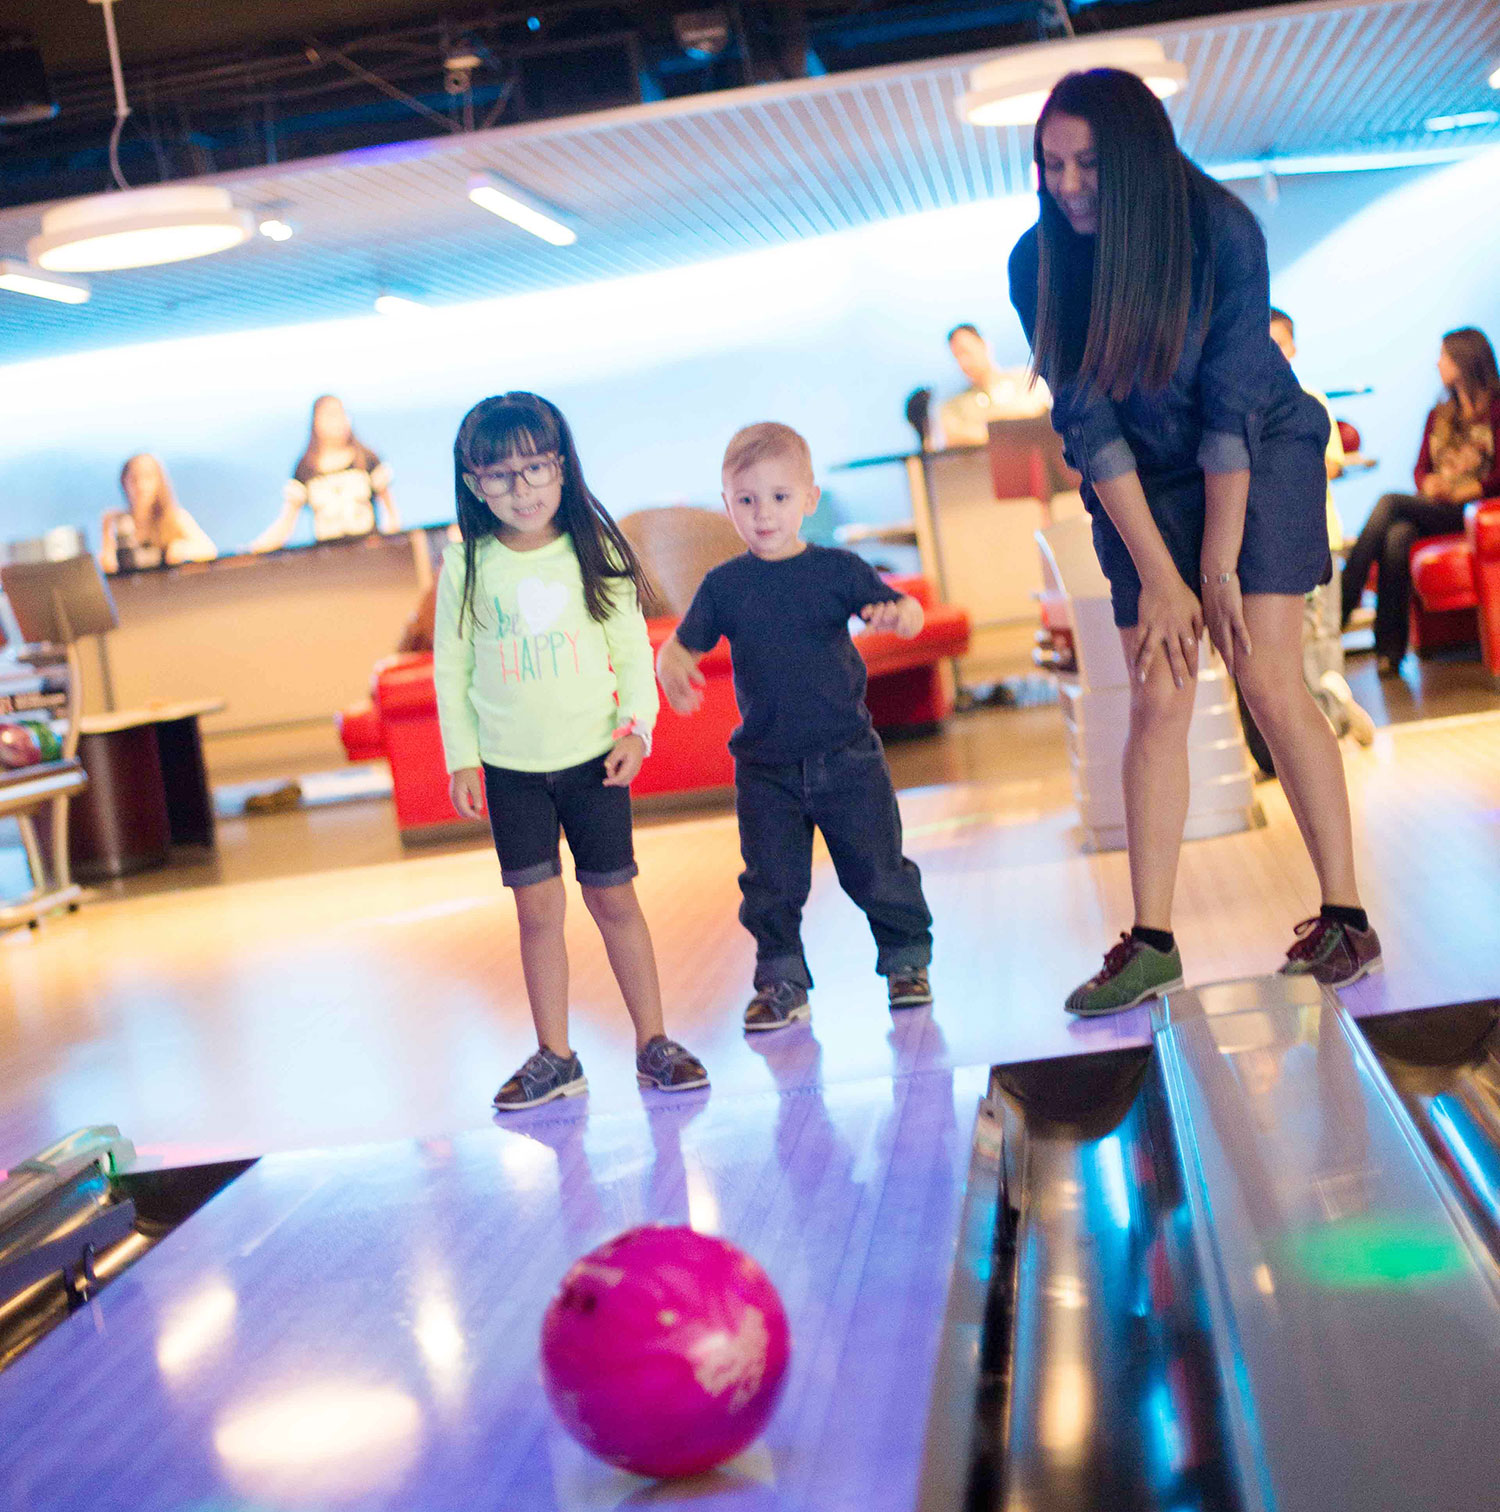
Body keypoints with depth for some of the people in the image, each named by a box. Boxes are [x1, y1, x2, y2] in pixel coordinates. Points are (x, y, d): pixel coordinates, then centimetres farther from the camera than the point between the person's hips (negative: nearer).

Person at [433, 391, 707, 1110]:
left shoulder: (594, 550, -5)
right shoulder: (465, 565, -5)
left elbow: (633, 647, 1)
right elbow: (451, 666, 3)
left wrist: (636, 727, -9)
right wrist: (462, 759, -1)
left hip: (592, 755, 0)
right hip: (510, 767, 0)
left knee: (613, 897, 4)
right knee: (537, 906, 2)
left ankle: (652, 1042, 16)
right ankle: (554, 1056, 13)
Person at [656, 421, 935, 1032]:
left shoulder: (837, 569, -3)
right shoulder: (724, 585, 0)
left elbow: (906, 609, -2)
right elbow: (682, 643, 2)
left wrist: (897, 614, -27)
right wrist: (671, 667, -22)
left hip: (847, 757, -1)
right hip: (765, 768, 1)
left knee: (878, 871, 5)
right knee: (771, 884, 5)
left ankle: (907, 959, 24)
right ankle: (782, 983, 20)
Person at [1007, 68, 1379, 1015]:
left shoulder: (1222, 231, -21)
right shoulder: (1039, 263, -13)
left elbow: (1232, 410, -21)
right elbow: (1088, 424, -14)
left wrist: (1218, 566, -20)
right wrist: (1157, 577, -17)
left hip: (1260, 455, -2)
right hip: (1141, 482, 2)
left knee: (1270, 683, -12)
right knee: (1157, 701, -6)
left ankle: (1346, 921, -4)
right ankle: (1151, 946, -4)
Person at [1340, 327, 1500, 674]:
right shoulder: (1439, 416, 25)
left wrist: (1460, 492, -16)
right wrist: (1429, 484, -4)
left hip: (1472, 507, -5)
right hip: (1431, 508, 5)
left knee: (1389, 503, -28)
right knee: (1397, 536, -31)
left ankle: (1340, 608, -33)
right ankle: (1389, 648, -36)